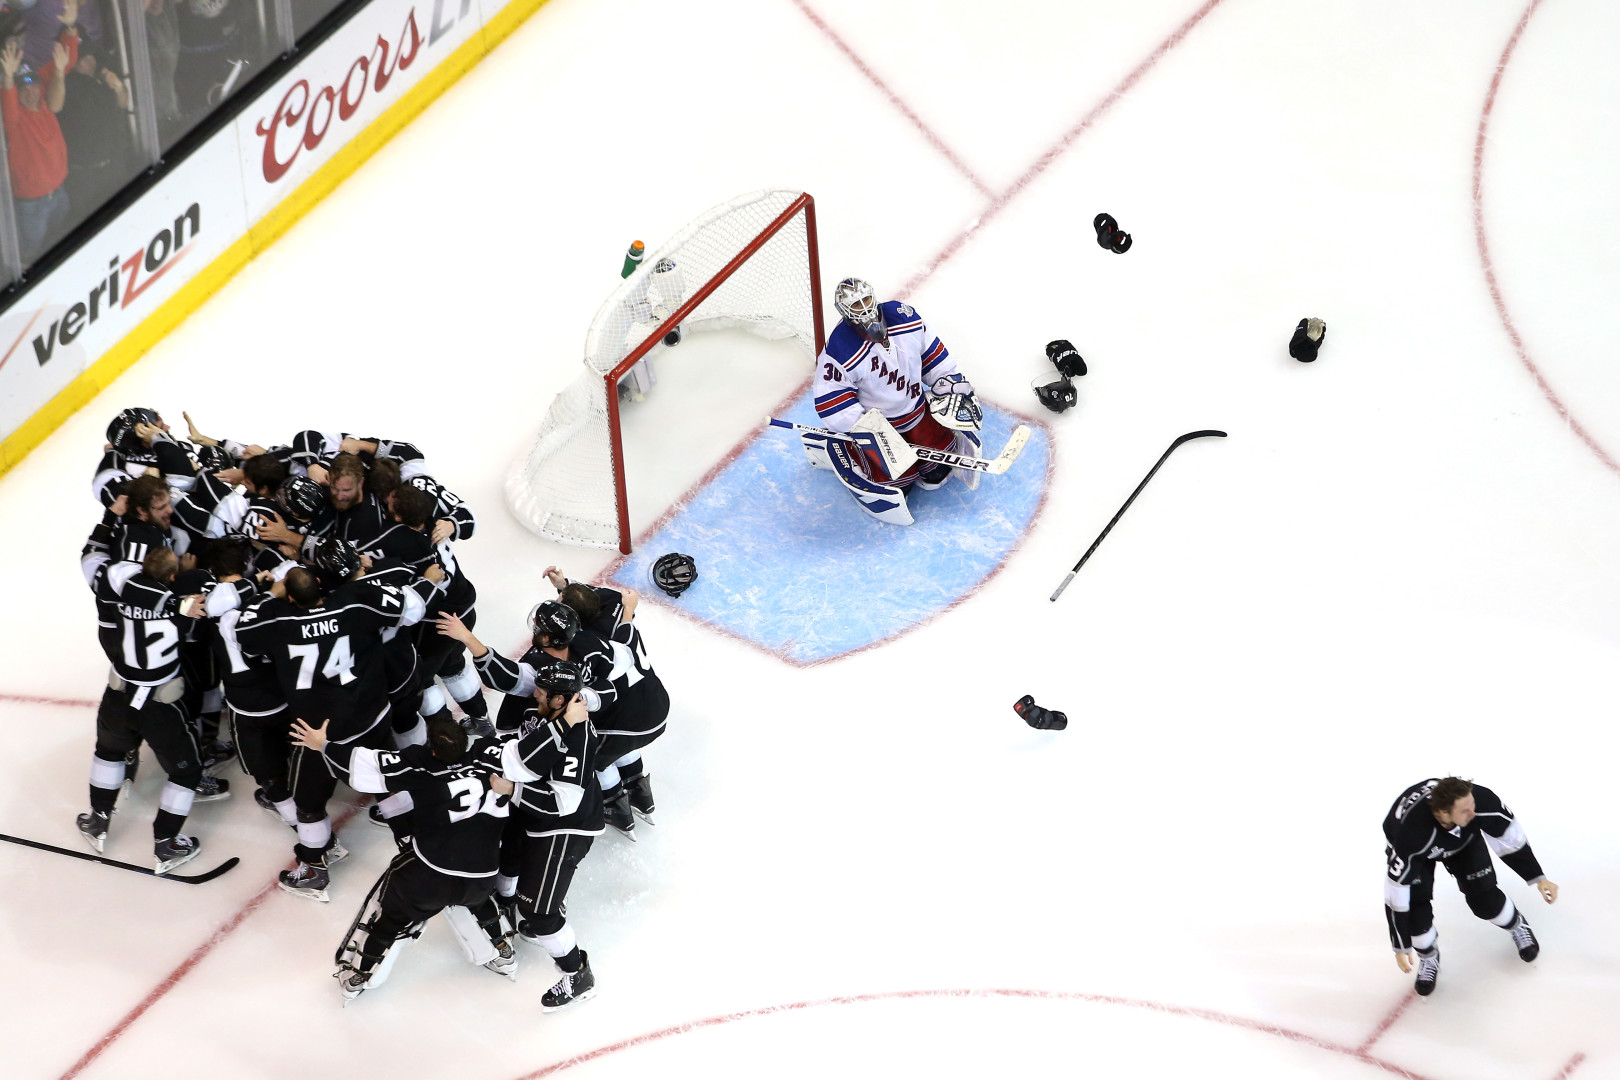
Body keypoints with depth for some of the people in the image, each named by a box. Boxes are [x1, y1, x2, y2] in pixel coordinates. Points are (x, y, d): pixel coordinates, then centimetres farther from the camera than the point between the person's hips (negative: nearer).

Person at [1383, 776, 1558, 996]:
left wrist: (1538, 878, -14)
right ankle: (1428, 957, 18)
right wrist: (1401, 946, -28)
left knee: (1484, 899, -4)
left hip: (1462, 838, 2)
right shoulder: (1410, 834, -46)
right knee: (1416, 909, -15)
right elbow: (1397, 891, -35)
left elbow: (1510, 838, -18)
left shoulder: (1481, 800, -38)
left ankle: (1517, 926, 31)